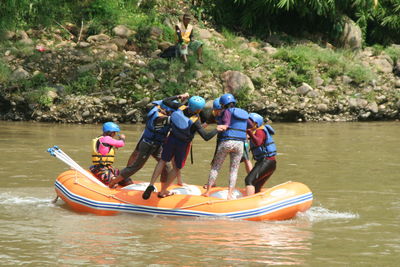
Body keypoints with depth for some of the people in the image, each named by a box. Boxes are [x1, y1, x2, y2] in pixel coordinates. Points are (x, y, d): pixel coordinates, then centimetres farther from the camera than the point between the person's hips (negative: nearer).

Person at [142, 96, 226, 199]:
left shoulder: (181, 108, -17)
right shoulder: (195, 122, -27)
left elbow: (165, 101, -3)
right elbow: (206, 137, -27)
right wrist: (217, 129, -14)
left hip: (172, 139, 4)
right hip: (183, 144, -4)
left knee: (163, 161, 18)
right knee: (177, 168, 16)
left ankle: (151, 184, 0)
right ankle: (163, 191, 23)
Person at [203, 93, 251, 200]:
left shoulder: (227, 112, -4)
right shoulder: (243, 113, 13)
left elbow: (225, 126, -16)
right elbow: (251, 126, 22)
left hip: (226, 142, -4)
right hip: (239, 143, 4)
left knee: (215, 167, 7)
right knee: (234, 170, 8)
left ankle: (208, 191, 6)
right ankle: (230, 194, -1)